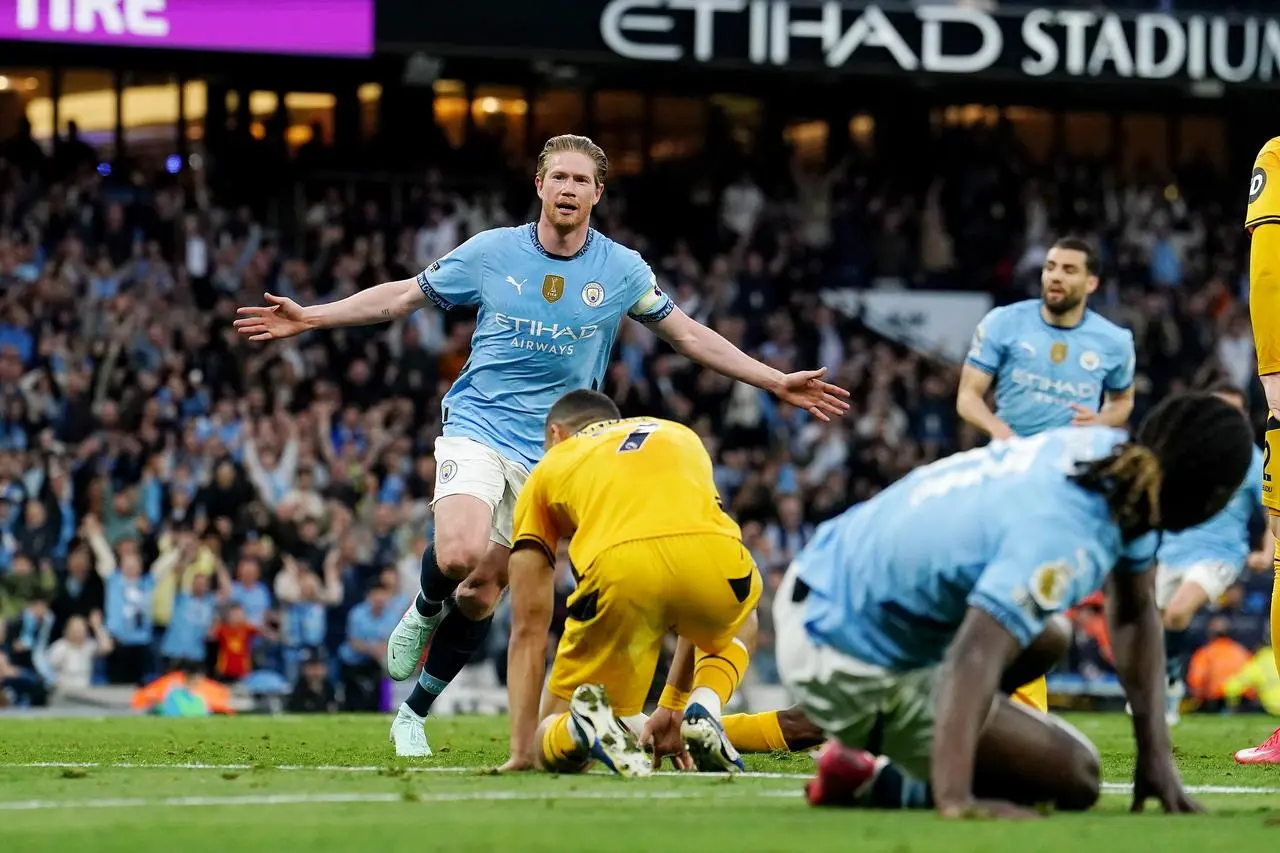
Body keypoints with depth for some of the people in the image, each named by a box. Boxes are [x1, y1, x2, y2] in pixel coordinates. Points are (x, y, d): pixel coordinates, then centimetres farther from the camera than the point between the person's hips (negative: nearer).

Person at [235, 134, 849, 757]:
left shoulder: (622, 269, 0)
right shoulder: (491, 252, -3)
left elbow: (688, 335, 10)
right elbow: (404, 296, 7)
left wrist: (778, 383, 7)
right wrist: (310, 318, 2)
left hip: (550, 452, 2)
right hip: (476, 430, -2)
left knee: (482, 594, 2)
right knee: (460, 554, -29)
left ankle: (414, 713, 21)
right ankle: (426, 609, 7)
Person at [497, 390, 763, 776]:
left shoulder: (547, 470, 31)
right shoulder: (682, 435, 39)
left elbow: (528, 630, 29)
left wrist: (522, 750, 32)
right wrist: (673, 704, 50)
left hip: (617, 570, -2)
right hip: (716, 557, 2)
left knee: (555, 750, 19)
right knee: (739, 625, 41)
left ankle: (591, 723, -17)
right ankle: (704, 710, 10)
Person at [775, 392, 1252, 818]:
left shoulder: (1113, 452, -7)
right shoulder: (1067, 541, -33)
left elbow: (1134, 615, 3)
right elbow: (974, 658, -45)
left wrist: (1156, 754, -3)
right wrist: (954, 800, -55)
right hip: (850, 668, -9)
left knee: (1048, 637, 32)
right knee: (1075, 778, -7)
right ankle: (866, 782, -2)